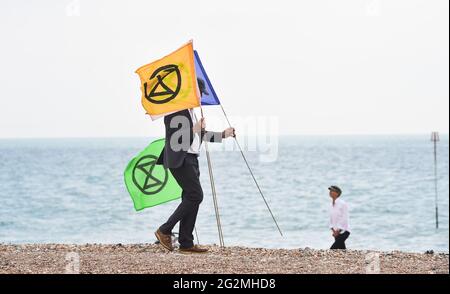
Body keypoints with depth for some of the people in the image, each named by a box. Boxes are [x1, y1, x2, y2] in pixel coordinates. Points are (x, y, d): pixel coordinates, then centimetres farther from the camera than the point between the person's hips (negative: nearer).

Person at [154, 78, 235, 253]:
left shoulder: (191, 111, 20)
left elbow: (199, 135, 29)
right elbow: (173, 138, -19)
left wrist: (223, 134, 25)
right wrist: (194, 130, -17)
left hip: (191, 159, 10)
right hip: (179, 159, -10)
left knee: (191, 199, 6)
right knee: (195, 195, -15)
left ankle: (186, 243, 7)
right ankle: (164, 231, -7)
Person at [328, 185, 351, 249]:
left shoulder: (342, 203, -13)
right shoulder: (332, 204, 10)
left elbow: (344, 219, -15)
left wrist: (338, 231, -15)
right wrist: (333, 231, 0)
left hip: (343, 231, -8)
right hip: (336, 232, 8)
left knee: (333, 248, -18)